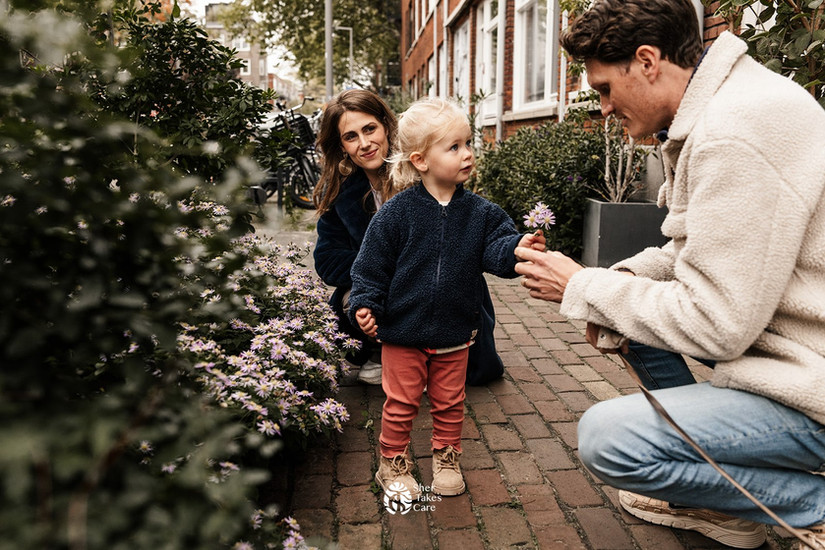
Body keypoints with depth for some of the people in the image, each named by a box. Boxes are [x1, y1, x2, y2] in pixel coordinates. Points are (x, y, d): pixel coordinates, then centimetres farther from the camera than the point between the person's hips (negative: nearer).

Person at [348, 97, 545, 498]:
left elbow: (496, 249, -12)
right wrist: (365, 303, -14)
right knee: (401, 402, 10)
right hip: (402, 330, -2)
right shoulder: (396, 213, -11)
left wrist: (518, 249, -32)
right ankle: (393, 464, 31)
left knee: (449, 402, 17)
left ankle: (446, 458, 39)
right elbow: (371, 265, -7)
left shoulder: (480, 213, -3)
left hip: (455, 331, 3)